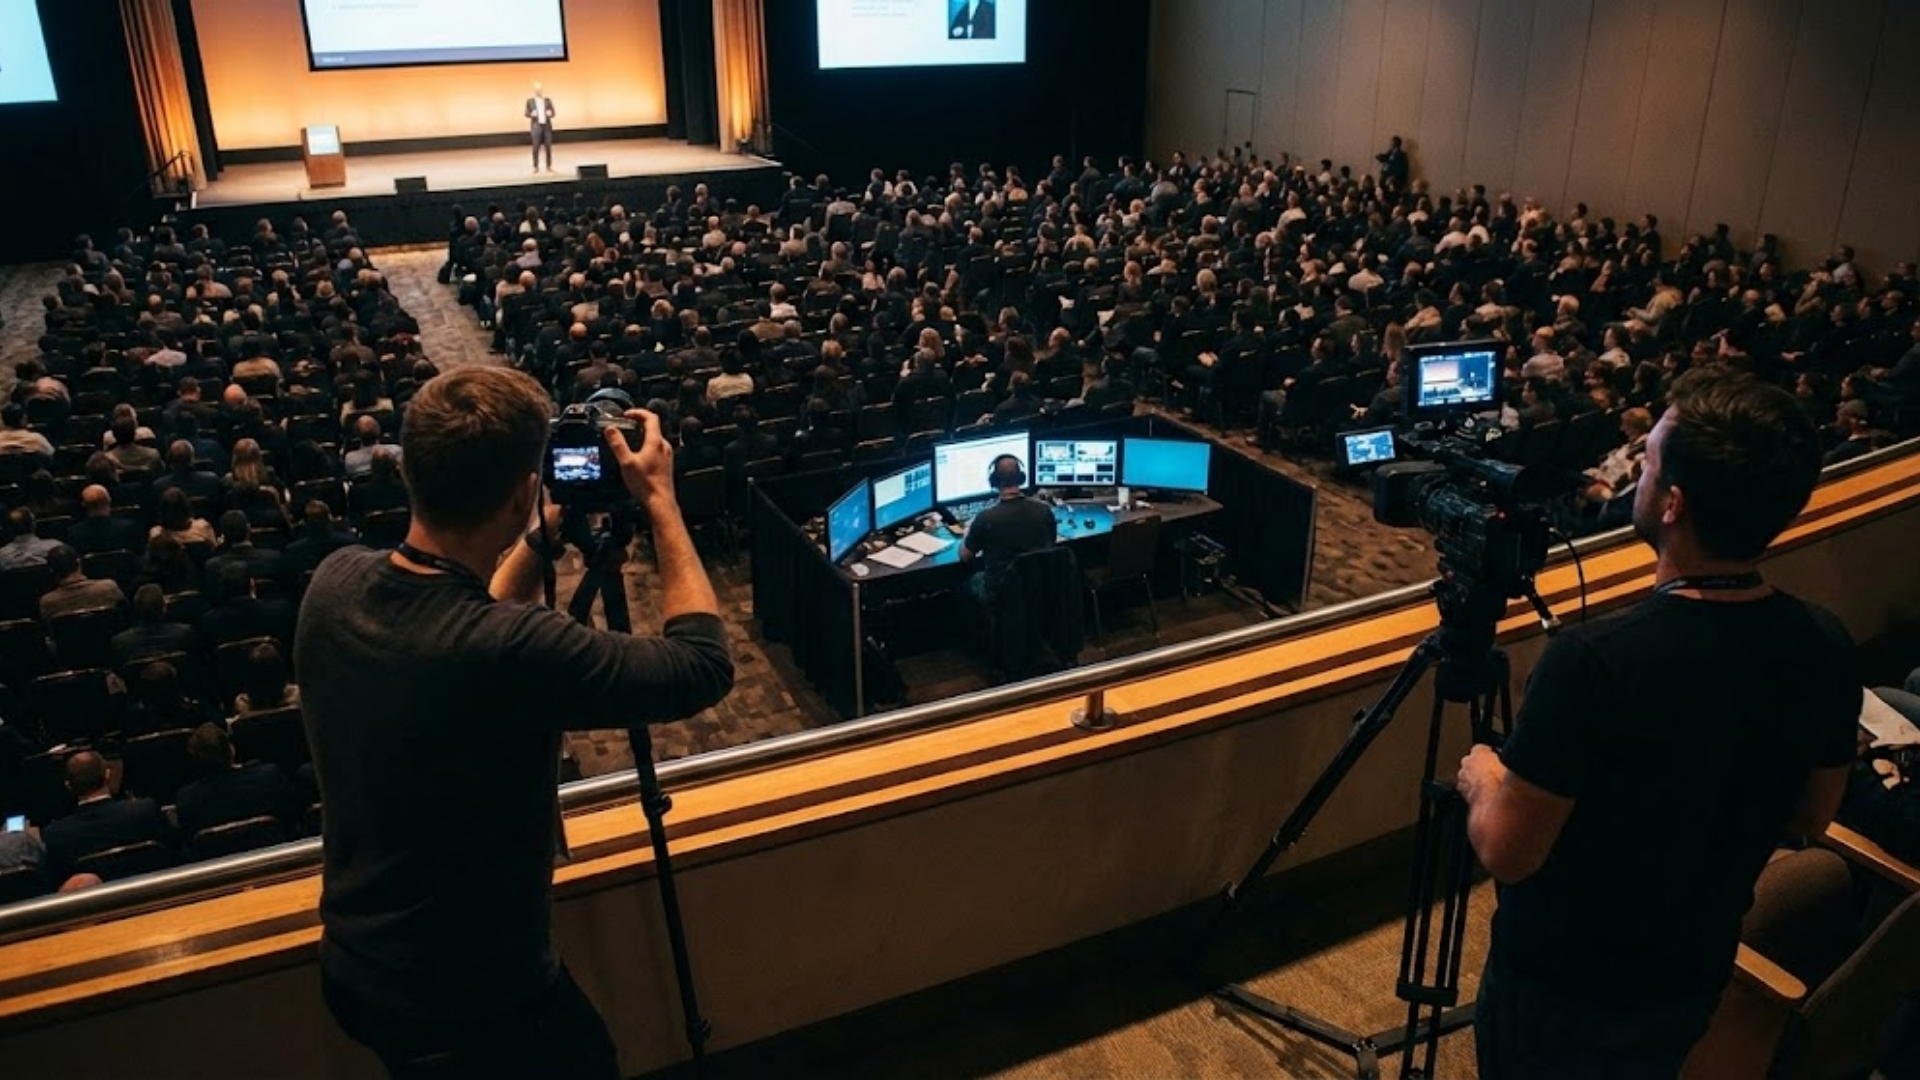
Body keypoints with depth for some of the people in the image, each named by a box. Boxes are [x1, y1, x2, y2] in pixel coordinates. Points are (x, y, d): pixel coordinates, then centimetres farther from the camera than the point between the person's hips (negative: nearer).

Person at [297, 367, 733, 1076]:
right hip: (477, 1006, -6)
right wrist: (660, 500, -13)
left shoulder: (336, 583, -12)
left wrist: (545, 538, 5)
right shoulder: (512, 652, -34)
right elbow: (705, 666, -20)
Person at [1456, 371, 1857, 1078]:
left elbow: (1506, 854, -25)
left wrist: (1483, 780, -6)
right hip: (1696, 980, 5)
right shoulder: (1825, 650, -14)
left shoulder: (1593, 662, -35)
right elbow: (1810, 819, 3)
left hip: (1561, 989, -5)